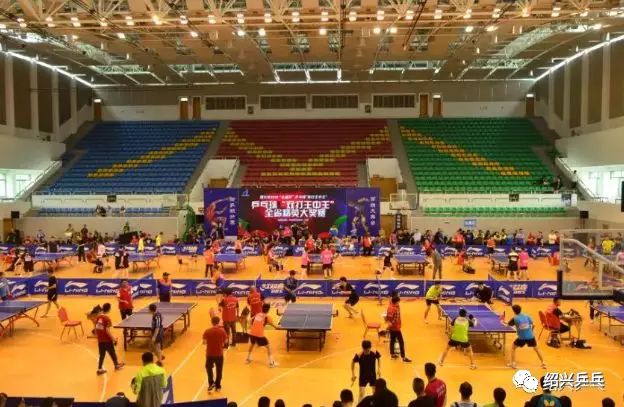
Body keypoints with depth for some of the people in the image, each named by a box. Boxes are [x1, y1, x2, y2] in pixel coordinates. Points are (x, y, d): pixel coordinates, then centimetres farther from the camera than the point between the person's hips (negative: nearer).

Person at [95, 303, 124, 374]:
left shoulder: (98, 317, 1)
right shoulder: (107, 318, -21)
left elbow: (96, 328, 9)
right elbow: (107, 331, -22)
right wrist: (113, 339, -14)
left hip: (100, 340, 6)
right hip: (107, 340, -6)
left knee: (101, 354, 14)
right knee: (112, 353, 14)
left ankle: (100, 369, 15)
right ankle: (117, 365, 33)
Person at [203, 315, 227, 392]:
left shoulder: (207, 331, -11)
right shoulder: (222, 331, -11)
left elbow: (204, 342, -9)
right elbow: (226, 341, -4)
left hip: (210, 354, 0)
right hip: (219, 354, 0)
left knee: (209, 368, 22)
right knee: (219, 370, 15)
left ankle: (211, 383, 11)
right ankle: (217, 386, 21)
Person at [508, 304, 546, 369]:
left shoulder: (515, 318, -6)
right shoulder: (526, 316, 3)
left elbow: (508, 324, 6)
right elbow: (533, 325, 5)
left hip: (522, 338, -3)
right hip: (530, 336, 3)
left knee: (513, 347, 17)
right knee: (536, 349, 25)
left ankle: (513, 363, 8)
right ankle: (543, 363, 27)